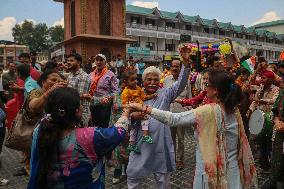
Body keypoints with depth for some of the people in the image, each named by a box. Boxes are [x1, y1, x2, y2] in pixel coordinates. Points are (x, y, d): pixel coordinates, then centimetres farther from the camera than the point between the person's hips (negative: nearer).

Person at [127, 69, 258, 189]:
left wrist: (144, 109, -17)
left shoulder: (208, 111, -23)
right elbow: (241, 143, 6)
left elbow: (173, 119, -22)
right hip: (232, 171, 7)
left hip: (213, 171, -6)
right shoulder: (234, 111, -2)